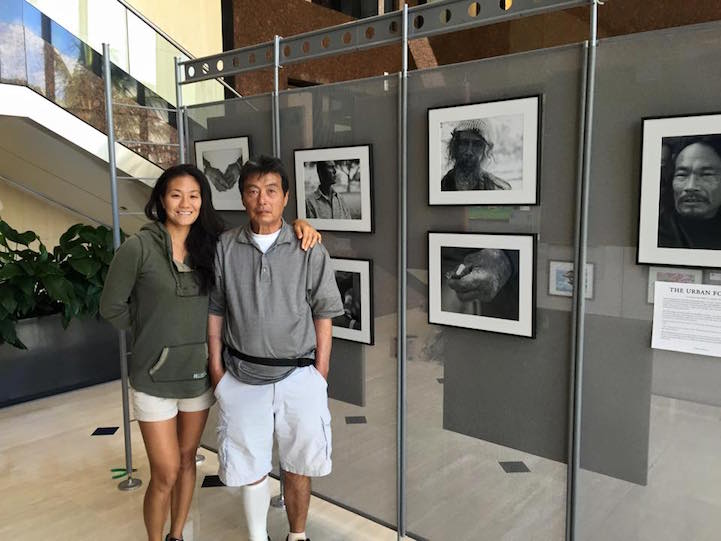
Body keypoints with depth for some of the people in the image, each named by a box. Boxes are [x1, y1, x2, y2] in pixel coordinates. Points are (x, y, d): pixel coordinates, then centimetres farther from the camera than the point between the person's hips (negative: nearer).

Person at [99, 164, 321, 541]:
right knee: (166, 474, 3)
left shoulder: (211, 245, -1)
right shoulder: (138, 247, -12)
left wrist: (297, 223, -12)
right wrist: (152, 333, 4)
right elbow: (111, 307, -3)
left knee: (187, 460, 18)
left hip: (199, 372, 4)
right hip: (155, 377, -4)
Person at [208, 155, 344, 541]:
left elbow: (323, 314, -1)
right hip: (242, 377, 1)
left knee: (298, 466, 12)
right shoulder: (225, 247, 0)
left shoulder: (309, 249, -5)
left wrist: (320, 372, -3)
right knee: (250, 466, 13)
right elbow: (214, 311, 6)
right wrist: (216, 368, 4)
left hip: (298, 376, -1)